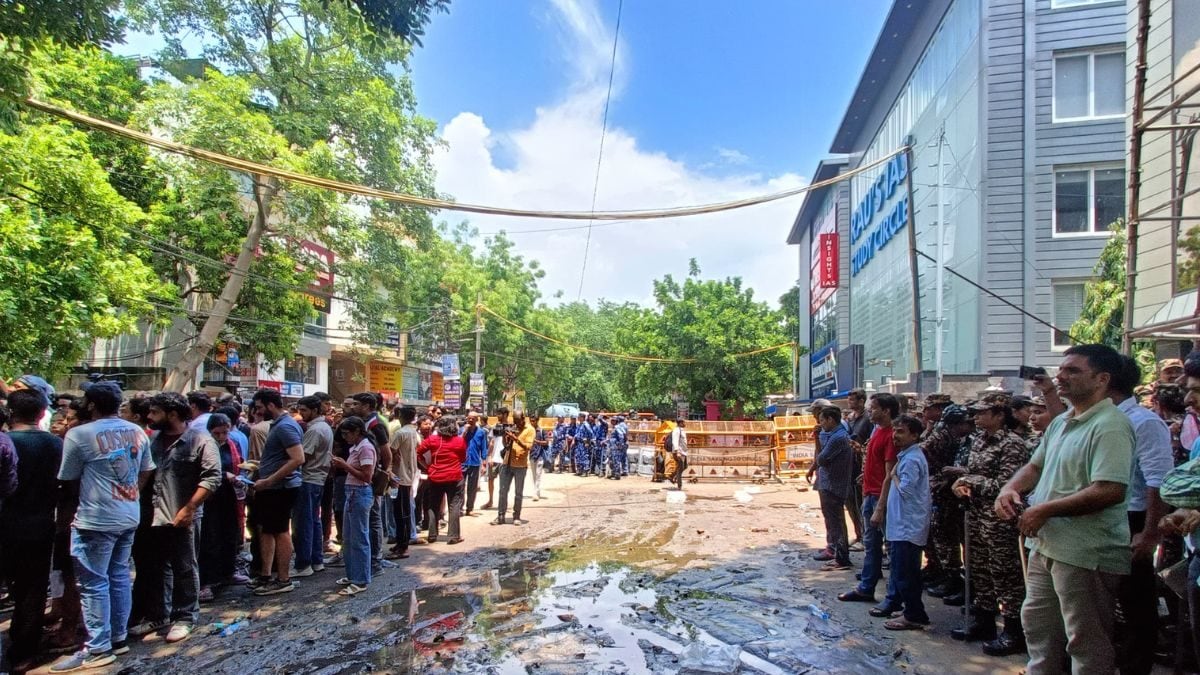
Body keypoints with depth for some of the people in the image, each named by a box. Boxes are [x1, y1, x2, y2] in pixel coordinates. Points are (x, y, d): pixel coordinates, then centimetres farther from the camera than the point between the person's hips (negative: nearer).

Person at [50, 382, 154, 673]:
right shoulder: (137, 432, 6)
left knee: (94, 584, 2)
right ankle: (119, 638, 23)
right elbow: (146, 472, 13)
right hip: (130, 516, 7)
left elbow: (67, 477, -3)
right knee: (119, 577, 15)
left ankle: (98, 649, 8)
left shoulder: (80, 434, -13)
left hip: (96, 520, -7)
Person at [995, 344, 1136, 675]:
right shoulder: (1060, 423, 12)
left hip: (1086, 554, -9)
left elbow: (1110, 491, -28)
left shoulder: (1109, 425, -18)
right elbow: (1036, 465, 21)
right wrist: (1011, 489, 0)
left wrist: (1045, 510, -21)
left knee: (1087, 645, 4)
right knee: (1037, 625, 22)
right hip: (1046, 545, 10)